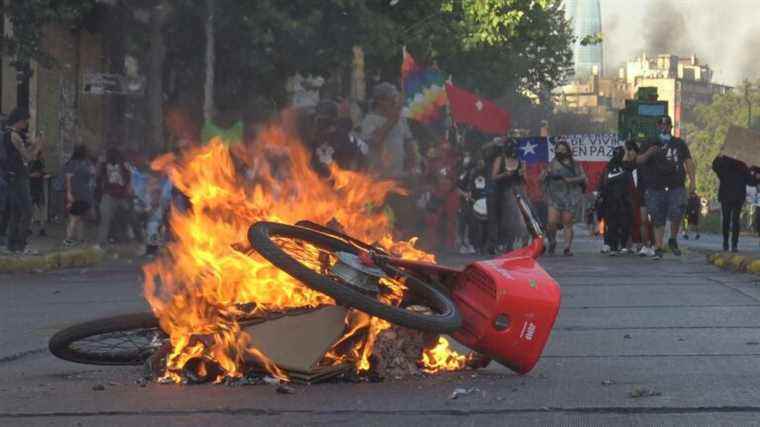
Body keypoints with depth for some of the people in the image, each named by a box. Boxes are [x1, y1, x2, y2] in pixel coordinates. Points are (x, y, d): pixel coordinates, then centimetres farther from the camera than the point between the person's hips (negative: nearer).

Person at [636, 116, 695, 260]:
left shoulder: (679, 144, 15)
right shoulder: (651, 144, 12)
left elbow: (688, 162, 10)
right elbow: (638, 160, 3)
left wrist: (693, 181, -2)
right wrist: (648, 154, -19)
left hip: (677, 187, -1)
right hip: (656, 188, 1)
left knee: (676, 213, -18)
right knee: (658, 220, 0)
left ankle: (673, 240, 6)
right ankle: (658, 248, 3)